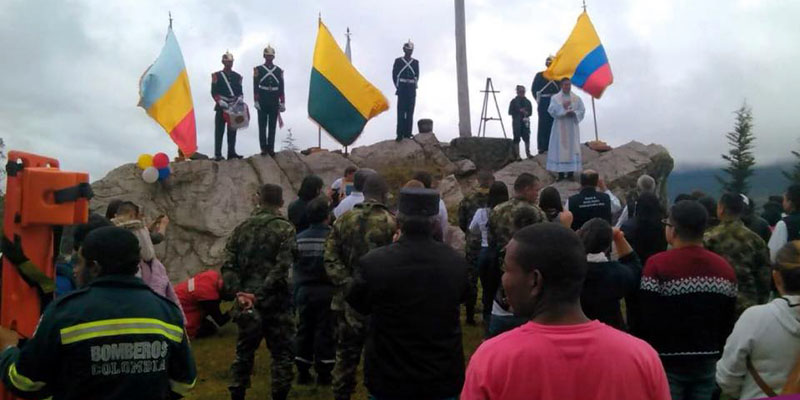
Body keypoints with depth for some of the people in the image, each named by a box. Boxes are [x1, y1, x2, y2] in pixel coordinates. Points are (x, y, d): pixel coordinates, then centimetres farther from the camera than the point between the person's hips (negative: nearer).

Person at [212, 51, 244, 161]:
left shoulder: (237, 76, 11)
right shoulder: (216, 75, 1)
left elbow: (240, 91, 10)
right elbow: (214, 92, -4)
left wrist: (239, 99, -11)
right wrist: (220, 102, -18)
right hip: (221, 108, -3)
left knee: (232, 131, 5)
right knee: (219, 131, -3)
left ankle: (231, 152, 11)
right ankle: (218, 154, -2)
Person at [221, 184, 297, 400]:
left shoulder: (242, 228, 7)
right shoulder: (285, 228, -7)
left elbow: (229, 265, -1)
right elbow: (281, 268, -18)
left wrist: (237, 293, -7)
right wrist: (259, 295, -17)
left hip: (246, 300, 4)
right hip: (275, 302, -4)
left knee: (244, 352, 17)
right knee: (282, 353, 6)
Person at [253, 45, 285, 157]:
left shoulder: (279, 71, 8)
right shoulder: (258, 70, 2)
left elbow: (281, 88, 7)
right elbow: (255, 87, -2)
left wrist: (282, 102, 2)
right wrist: (256, 101, -9)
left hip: (274, 102, 2)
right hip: (262, 102, -2)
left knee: (272, 126, 4)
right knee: (262, 125, 0)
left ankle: (271, 148, 8)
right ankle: (263, 148, 4)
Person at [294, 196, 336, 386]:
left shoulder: (300, 238, 0)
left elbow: (295, 268, 5)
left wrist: (296, 292, 15)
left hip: (304, 290, 4)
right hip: (326, 291, -3)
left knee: (304, 330, 13)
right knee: (325, 331, 5)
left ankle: (303, 372, 20)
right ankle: (323, 373, 10)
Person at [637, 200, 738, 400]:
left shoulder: (657, 265, -17)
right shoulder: (725, 268, 2)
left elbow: (646, 318, -16)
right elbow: (729, 321, 10)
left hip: (668, 362, -5)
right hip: (708, 361, 5)